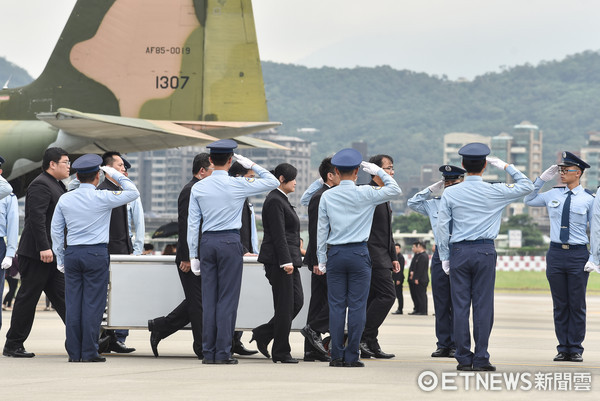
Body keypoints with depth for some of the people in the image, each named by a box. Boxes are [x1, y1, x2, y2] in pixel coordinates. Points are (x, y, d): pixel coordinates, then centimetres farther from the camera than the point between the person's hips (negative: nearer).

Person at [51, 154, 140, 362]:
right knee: (93, 303, -2)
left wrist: (60, 258, 17)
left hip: (72, 253, 4)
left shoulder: (65, 199, 5)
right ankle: (89, 352, -3)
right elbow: (133, 193, 3)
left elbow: (56, 230, 10)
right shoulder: (102, 198, -7)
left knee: (73, 303, 5)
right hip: (96, 253, -4)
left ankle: (73, 352, 5)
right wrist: (116, 175, 13)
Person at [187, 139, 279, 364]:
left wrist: (193, 255, 10)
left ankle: (208, 352, 6)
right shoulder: (238, 185, -5)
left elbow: (192, 223, 5)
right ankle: (223, 352, -4)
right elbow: (273, 182, 3)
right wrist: (251, 165, 9)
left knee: (209, 298, 6)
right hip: (230, 243, -3)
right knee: (227, 299, -2)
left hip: (207, 242, 3)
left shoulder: (198, 188, 4)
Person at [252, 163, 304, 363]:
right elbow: (278, 234, -19)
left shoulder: (282, 200, 18)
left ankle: (263, 334, 14)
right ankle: (281, 352, 1)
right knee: (285, 305, -5)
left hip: (288, 259, 10)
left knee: (297, 301, 8)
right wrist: (285, 262, -22)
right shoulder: (274, 201, -13)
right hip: (279, 260, -10)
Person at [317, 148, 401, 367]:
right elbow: (395, 190, 4)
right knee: (357, 306, 0)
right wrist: (379, 171, 11)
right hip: (359, 254, -2)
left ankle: (337, 355, 1)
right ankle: (351, 356, -2)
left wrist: (321, 258, 11)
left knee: (336, 305, 4)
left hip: (335, 254, 2)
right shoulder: (366, 194, -5)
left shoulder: (327, 196, 1)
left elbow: (322, 228, 5)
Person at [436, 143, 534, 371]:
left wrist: (444, 256, 8)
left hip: (458, 252, 1)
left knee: (460, 305, 3)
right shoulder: (495, 192, 0)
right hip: (485, 251, -1)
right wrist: (506, 167, 17)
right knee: (483, 305, 0)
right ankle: (481, 358, -2)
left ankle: (463, 358, 2)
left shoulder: (450, 193, 1)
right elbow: (527, 187, 13)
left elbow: (442, 227, 1)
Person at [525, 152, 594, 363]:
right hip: (555, 253, 3)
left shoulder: (588, 199, -2)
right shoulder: (553, 195, 8)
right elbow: (528, 200, 22)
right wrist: (542, 178, 10)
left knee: (577, 304, 1)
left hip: (578, 254, -3)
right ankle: (563, 348, 12)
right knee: (560, 305, 6)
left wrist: (594, 258, -5)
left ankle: (576, 349, 8)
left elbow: (595, 229, 1)